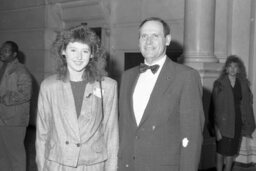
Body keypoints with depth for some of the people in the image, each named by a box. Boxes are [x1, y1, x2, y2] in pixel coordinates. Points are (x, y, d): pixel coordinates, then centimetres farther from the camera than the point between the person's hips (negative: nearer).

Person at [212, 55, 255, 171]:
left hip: (237, 122, 3)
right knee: (221, 151, 4)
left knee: (231, 152, 11)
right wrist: (216, 127, -15)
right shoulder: (219, 84, -5)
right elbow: (216, 107, -9)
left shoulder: (243, 84, 5)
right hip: (223, 122, -3)